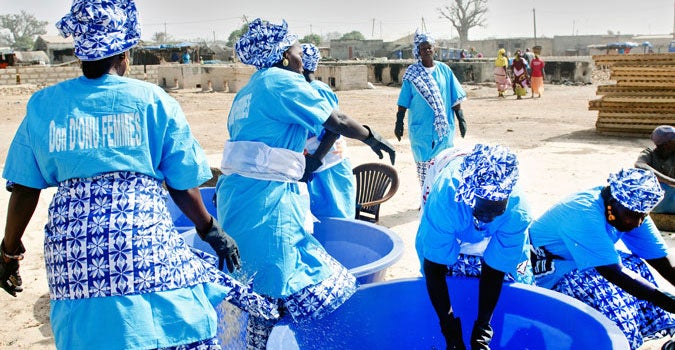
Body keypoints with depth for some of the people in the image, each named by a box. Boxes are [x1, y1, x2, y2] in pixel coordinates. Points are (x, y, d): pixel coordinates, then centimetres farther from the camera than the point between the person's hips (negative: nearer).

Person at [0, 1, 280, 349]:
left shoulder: (43, 105, 7)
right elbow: (182, 186, 2)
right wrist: (210, 230, 16)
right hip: (145, 234, -3)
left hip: (70, 244, 3)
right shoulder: (153, 100, 0)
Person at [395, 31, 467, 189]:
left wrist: (461, 118, 3)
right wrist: (399, 122, -2)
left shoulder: (444, 69, 4)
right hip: (421, 127, -1)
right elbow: (404, 101, 1)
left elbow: (455, 97, 6)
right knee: (423, 162, 3)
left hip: (444, 126, 1)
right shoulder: (412, 73, 0)